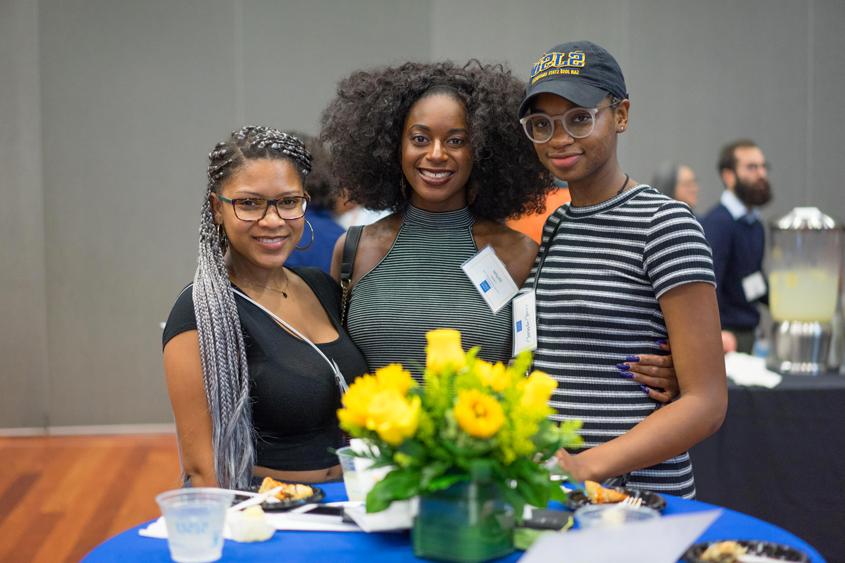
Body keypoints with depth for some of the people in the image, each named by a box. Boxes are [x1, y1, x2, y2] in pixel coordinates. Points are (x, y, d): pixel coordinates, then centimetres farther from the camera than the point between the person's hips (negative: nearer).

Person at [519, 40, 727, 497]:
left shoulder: (664, 224, -9)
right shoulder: (552, 228, 12)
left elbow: (706, 402, -14)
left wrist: (586, 466, -23)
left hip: (641, 495, -6)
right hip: (548, 493, 6)